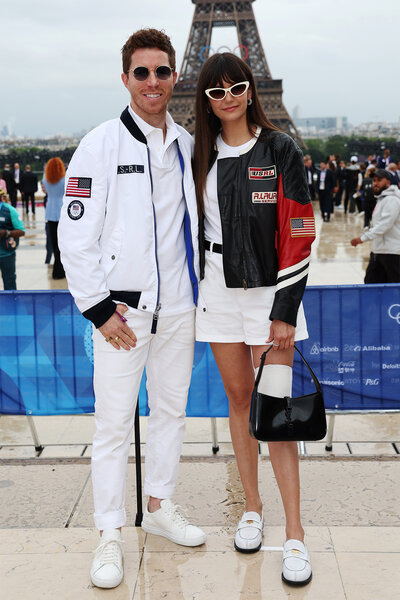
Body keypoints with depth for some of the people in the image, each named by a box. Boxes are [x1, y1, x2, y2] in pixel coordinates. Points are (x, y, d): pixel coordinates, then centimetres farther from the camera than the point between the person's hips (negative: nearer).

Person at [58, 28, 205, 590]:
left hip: (177, 307, 5)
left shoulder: (187, 145, 9)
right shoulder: (101, 144, -7)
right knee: (114, 424, -1)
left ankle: (160, 507, 33)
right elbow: (75, 233, -9)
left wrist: (196, 295, 12)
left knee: (171, 410, 15)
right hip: (122, 310, -5)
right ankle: (110, 536, 13)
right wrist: (98, 307, -12)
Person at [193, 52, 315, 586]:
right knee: (239, 400, 10)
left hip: (270, 289, -4)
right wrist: (190, 296, 10)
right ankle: (252, 508, 25)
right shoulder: (202, 156, 8)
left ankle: (295, 534, 3)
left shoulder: (280, 150, -5)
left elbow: (299, 234, -9)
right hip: (218, 289, 4)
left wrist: (285, 310, -13)